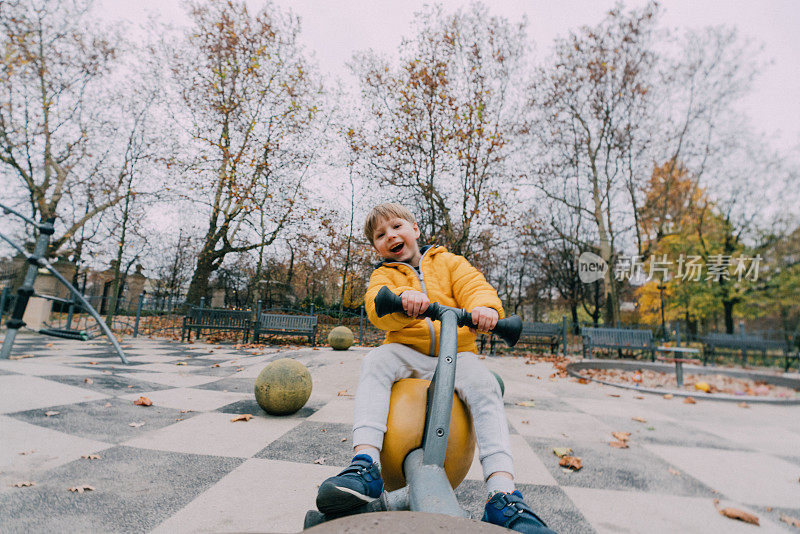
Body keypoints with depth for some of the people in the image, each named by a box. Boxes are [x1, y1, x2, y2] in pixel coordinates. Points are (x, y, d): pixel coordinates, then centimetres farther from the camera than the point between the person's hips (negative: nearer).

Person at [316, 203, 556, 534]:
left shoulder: (448, 262, 14)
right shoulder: (384, 274, 13)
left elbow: (474, 286, -4)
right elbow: (376, 306, -10)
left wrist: (485, 307, -30)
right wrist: (403, 297, -35)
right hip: (408, 352, 1)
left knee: (483, 385, -28)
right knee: (376, 361, -29)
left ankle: (502, 496, -30)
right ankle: (366, 463, -33)